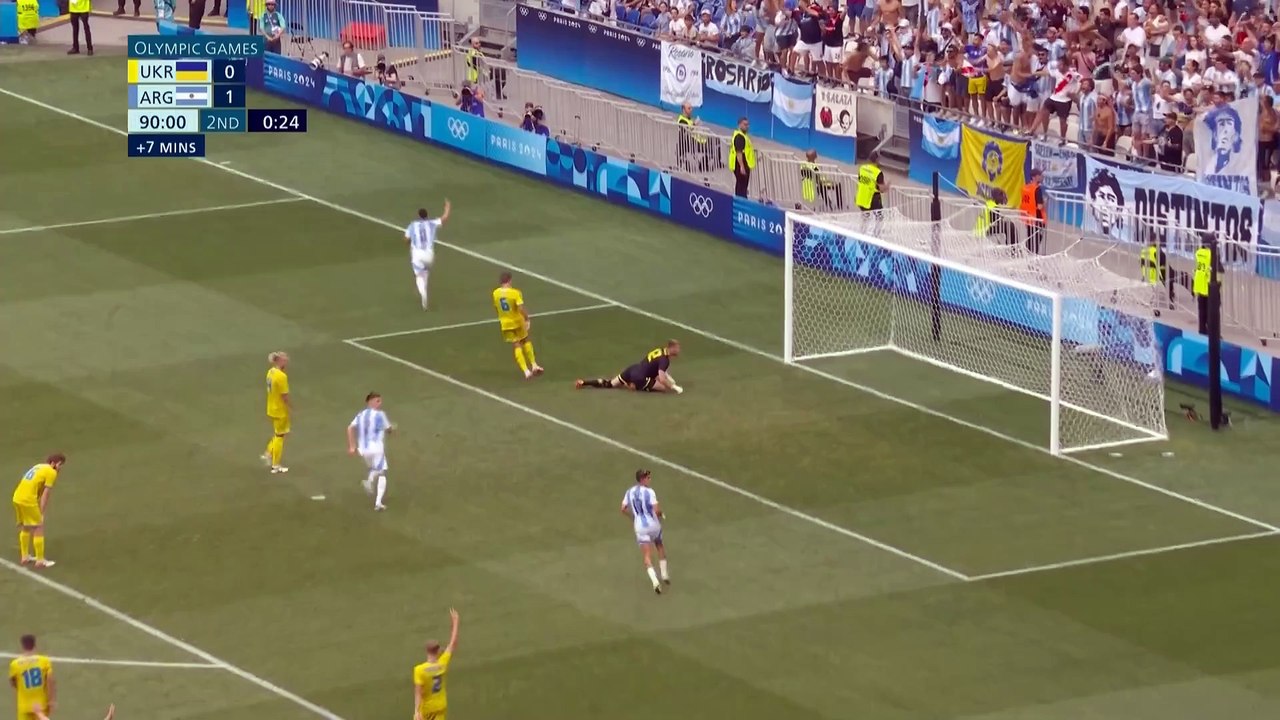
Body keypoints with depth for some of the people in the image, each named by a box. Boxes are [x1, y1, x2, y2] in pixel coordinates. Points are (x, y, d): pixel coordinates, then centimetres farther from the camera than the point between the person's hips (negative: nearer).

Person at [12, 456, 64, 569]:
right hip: (28, 500, -9)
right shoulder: (51, 473, -7)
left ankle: (25, 556, 34)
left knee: (25, 527, 24)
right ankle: (40, 560, 6)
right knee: (39, 528, 2)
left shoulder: (38, 467, 20)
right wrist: (42, 514, -6)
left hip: (17, 498, 9)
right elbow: (45, 495, -10)